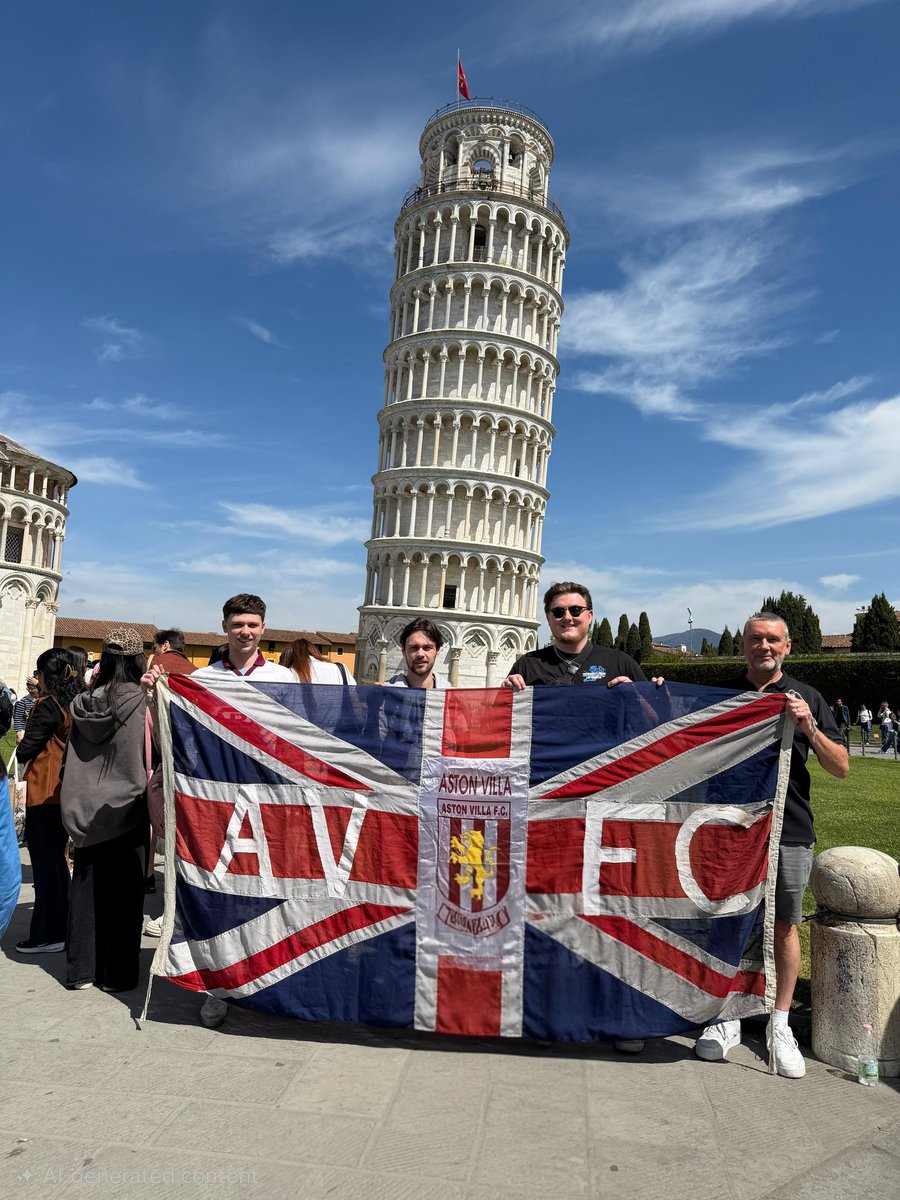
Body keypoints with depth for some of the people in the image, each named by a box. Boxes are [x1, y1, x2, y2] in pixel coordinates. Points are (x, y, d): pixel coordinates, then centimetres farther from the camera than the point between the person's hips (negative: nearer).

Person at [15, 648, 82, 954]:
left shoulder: (48, 705, -15)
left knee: (43, 862, 0)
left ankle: (47, 935, 6)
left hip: (45, 794, -8)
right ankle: (62, 926, 24)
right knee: (57, 858, 17)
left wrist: (23, 741, 7)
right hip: (68, 793, 8)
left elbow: (24, 752, -14)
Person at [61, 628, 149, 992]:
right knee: (123, 891, 6)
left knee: (86, 887, 15)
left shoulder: (84, 702, -2)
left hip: (86, 809, 4)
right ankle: (116, 973, 14)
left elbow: (73, 756, 9)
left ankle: (81, 969, 23)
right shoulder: (142, 702, -16)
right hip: (127, 808, -4)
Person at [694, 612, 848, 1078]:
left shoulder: (807, 698, 6)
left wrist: (809, 728, -15)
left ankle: (780, 1026, 24)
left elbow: (841, 767, 3)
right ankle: (727, 1019, 23)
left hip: (790, 830, 0)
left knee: (785, 925, 9)